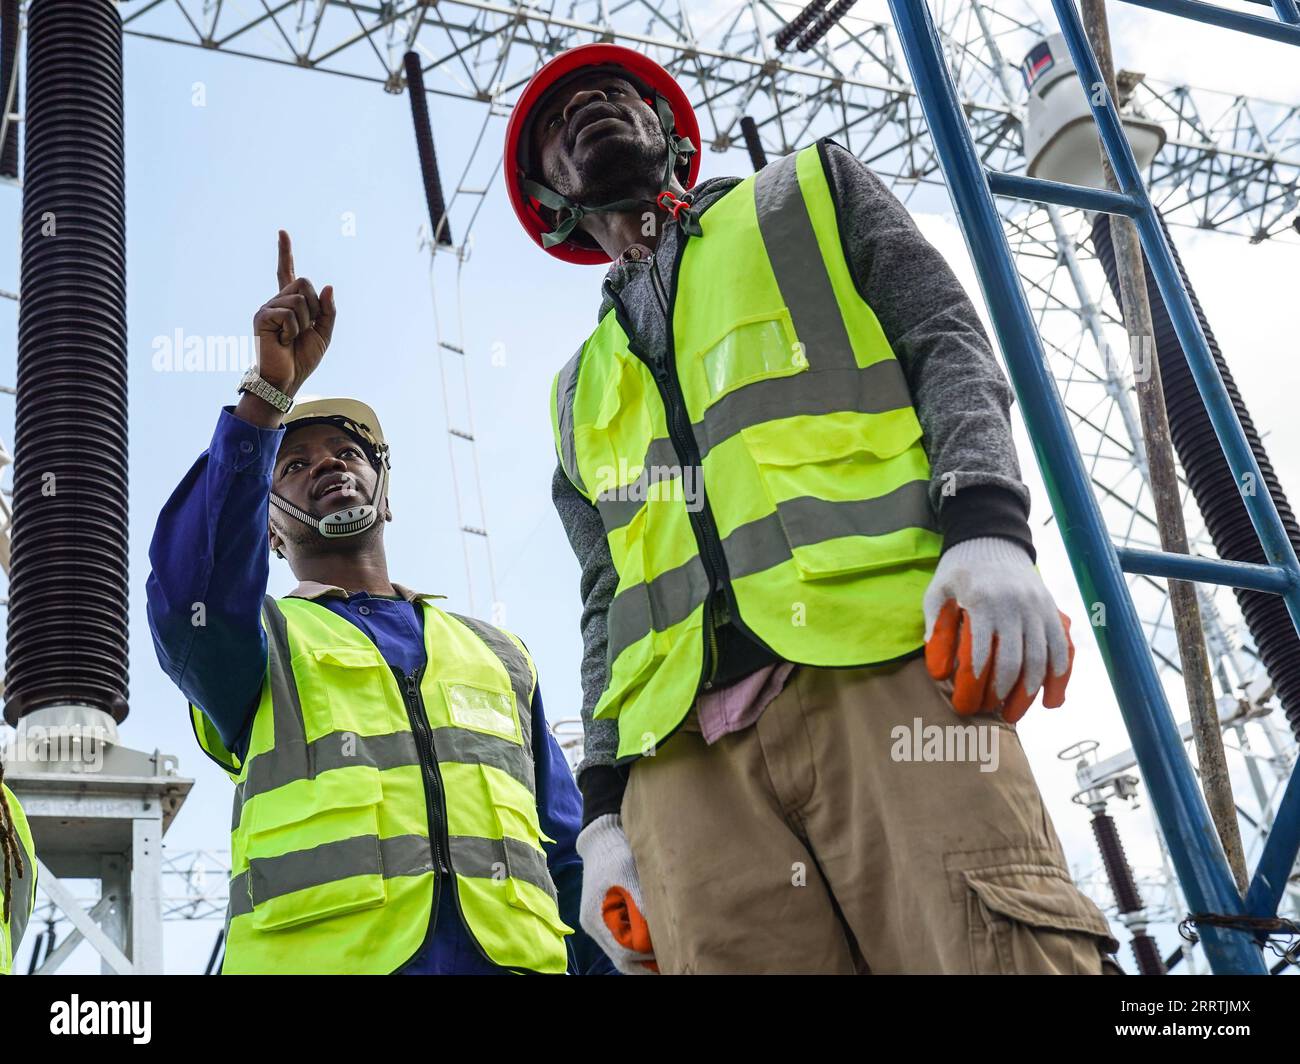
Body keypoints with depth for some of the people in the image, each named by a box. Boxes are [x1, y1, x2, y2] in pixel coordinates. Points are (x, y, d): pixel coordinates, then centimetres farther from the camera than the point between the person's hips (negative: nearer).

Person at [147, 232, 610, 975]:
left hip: (514, 955, 3)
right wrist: (269, 392, -11)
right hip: (322, 952, -2)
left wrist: (604, 961, 5)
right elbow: (193, 589, -4)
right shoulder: (262, 642, 20)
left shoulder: (499, 655, 27)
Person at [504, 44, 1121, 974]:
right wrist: (605, 804, 10)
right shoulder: (582, 393, 31)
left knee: (994, 949, -21)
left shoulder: (808, 192, 25)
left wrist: (987, 525, -10)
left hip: (883, 663, -3)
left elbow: (948, 345, 10)